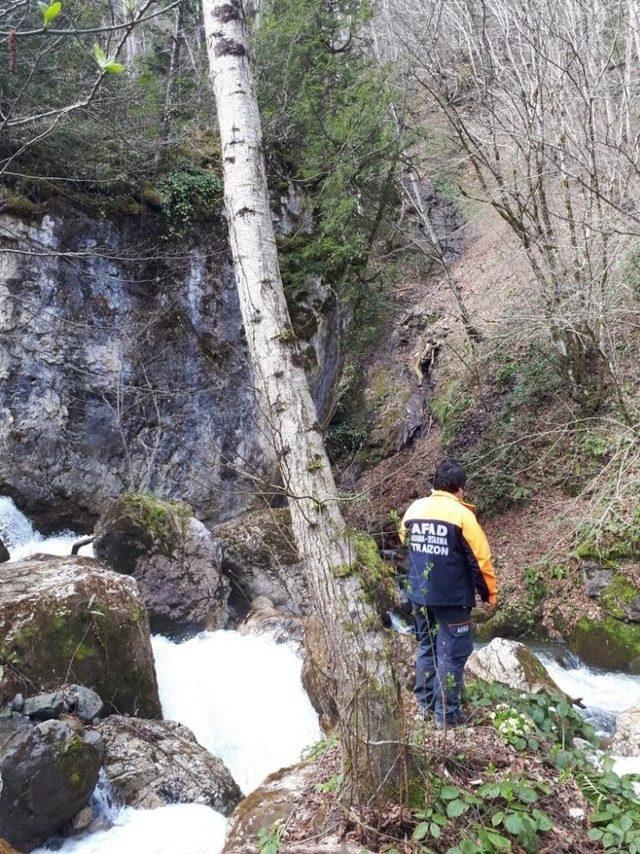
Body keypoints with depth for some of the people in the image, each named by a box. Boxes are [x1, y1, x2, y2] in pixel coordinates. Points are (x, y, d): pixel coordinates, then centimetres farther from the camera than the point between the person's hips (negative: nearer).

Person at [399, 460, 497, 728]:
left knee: (427, 645, 20)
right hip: (452, 596, -6)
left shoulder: (414, 509, 3)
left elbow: (404, 540, 21)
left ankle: (425, 701, 29)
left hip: (419, 594, 6)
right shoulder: (461, 514, -14)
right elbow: (480, 559, -11)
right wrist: (490, 593, 1)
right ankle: (447, 713, 10)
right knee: (452, 653, 4)